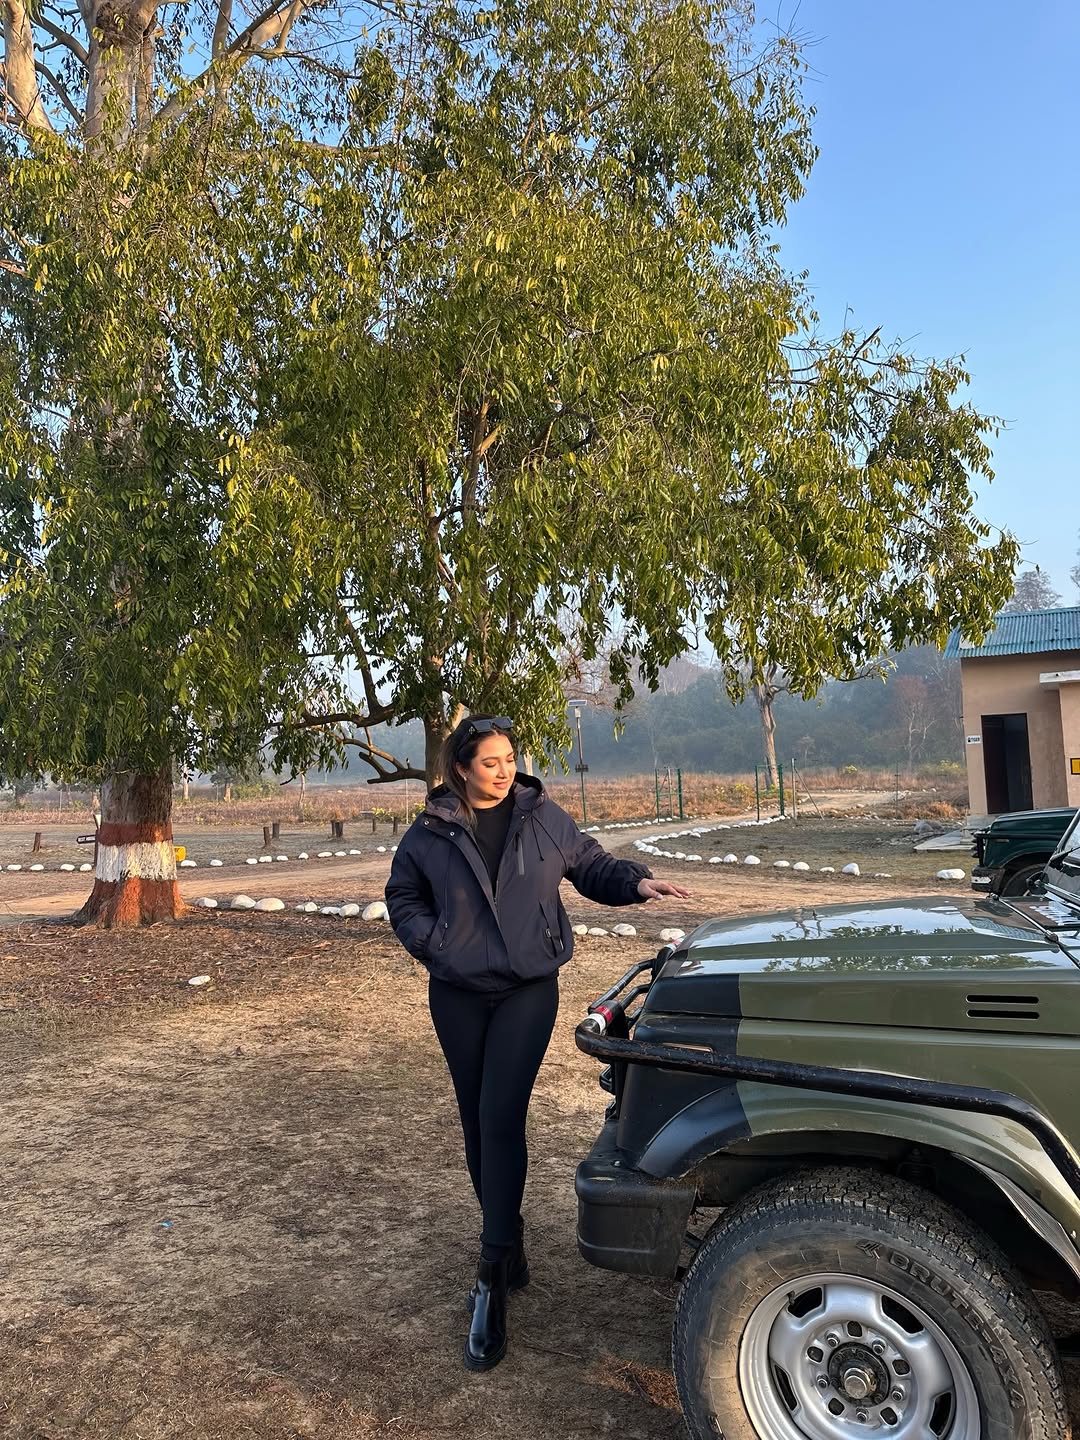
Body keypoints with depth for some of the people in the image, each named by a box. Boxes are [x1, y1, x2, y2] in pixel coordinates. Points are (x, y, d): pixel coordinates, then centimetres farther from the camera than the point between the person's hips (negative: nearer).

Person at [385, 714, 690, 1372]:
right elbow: (403, 897, 8)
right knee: (477, 1123, 12)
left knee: (502, 1120, -11)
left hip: (529, 991, -2)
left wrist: (635, 881, -10)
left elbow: (590, 865, 7)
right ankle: (509, 1249, 32)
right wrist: (435, 943, -7)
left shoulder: (544, 817, -3)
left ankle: (493, 1280, -3)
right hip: (458, 996, 2)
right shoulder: (431, 833, -2)